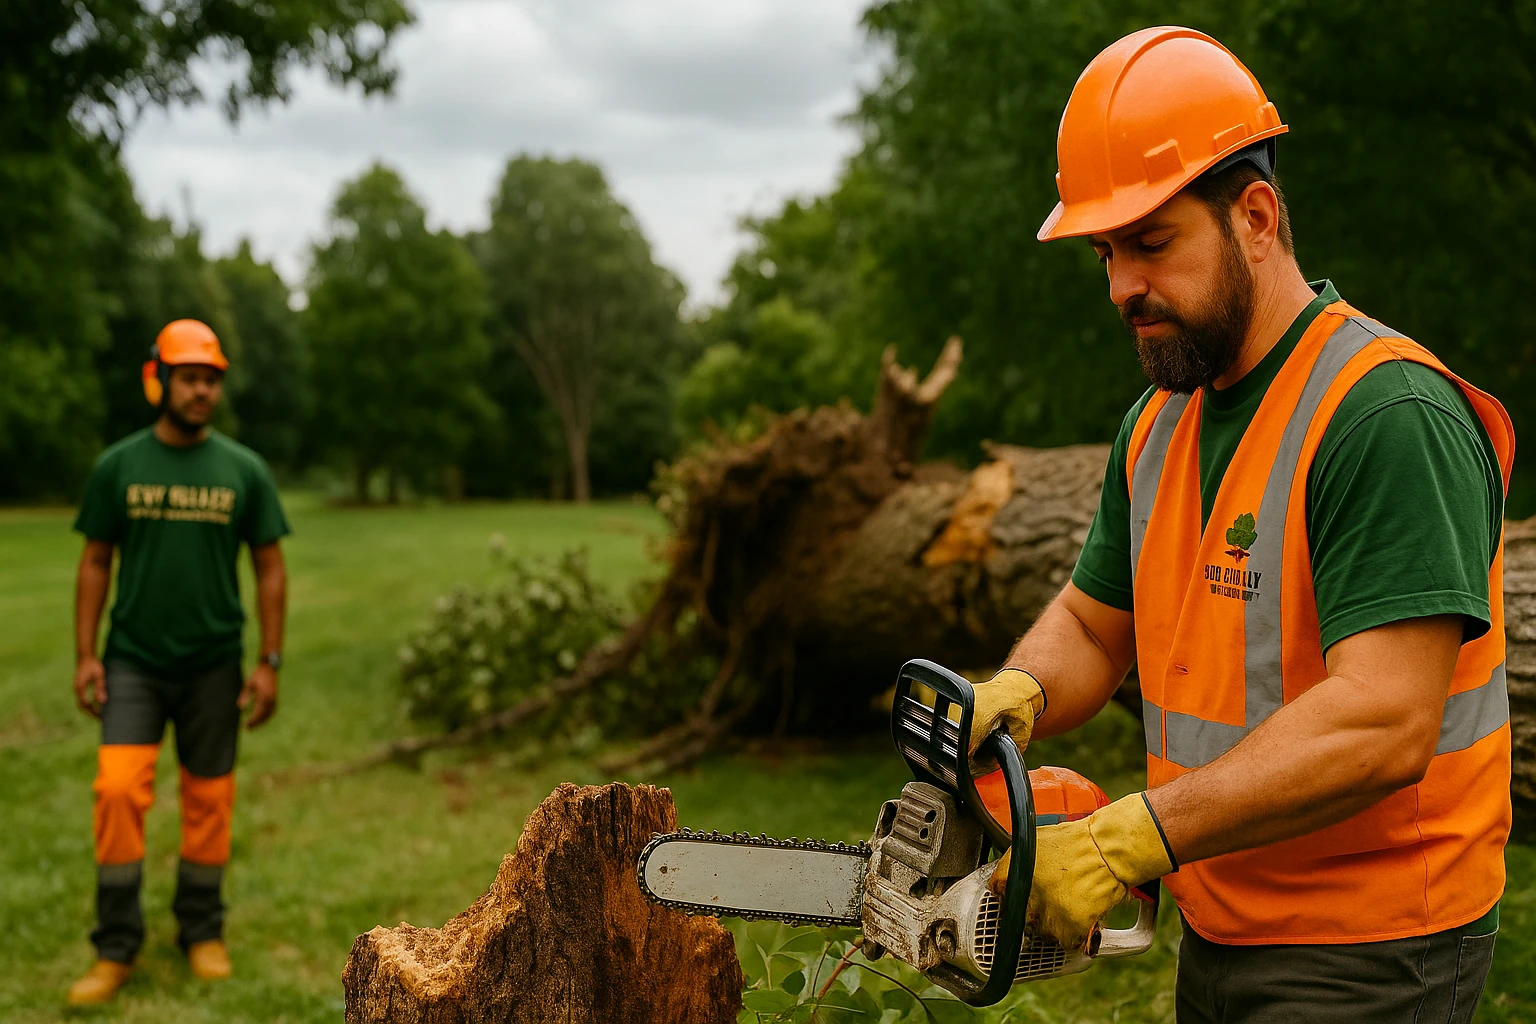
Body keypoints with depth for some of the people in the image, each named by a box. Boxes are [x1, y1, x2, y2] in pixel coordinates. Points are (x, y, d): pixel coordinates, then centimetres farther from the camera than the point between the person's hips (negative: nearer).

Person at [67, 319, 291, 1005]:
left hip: (213, 665, 1)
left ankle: (202, 930, 24)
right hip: (133, 662, -1)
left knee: (209, 797, 7)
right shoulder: (118, 466, 0)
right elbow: (96, 563, 5)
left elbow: (270, 569, 3)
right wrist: (84, 656, -2)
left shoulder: (244, 470, 0)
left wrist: (270, 663, -2)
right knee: (119, 791, -11)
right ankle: (116, 948, 0)